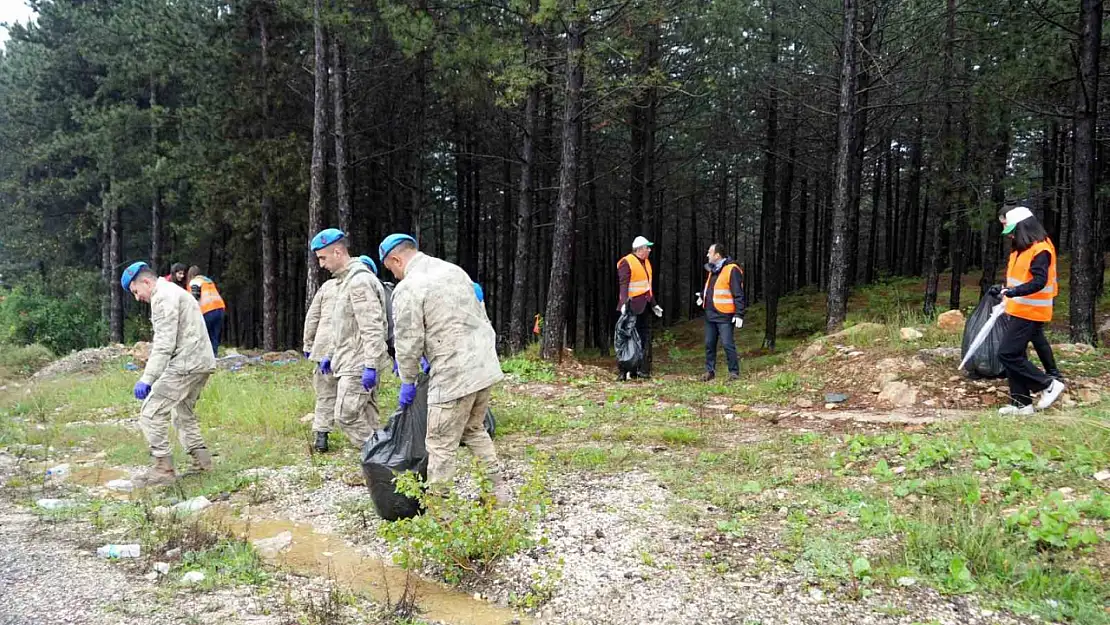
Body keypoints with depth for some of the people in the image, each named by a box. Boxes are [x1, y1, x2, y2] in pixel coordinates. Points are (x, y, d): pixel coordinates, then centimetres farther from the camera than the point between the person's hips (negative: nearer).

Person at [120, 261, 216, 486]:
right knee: (183, 413, 21)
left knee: (151, 412, -7)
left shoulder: (163, 296, -9)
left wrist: (147, 379, -21)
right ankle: (202, 462, 18)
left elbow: (164, 344, -18)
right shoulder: (175, 292, 23)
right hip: (202, 363, 11)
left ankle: (163, 469, -7)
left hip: (186, 364, -11)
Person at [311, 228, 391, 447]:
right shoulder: (344, 280, 17)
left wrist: (370, 366, -25)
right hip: (350, 362, 10)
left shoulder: (360, 281, -16)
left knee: (346, 416, -10)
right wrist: (331, 355, 24)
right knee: (367, 419, 10)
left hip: (358, 365, -10)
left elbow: (372, 328, -22)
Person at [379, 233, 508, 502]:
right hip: (486, 366, 9)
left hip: (453, 375, -8)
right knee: (474, 430, 24)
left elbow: (408, 342, -11)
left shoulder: (407, 289, -10)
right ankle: (498, 491, 27)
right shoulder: (454, 270, 14)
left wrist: (408, 381, 5)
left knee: (441, 445, 2)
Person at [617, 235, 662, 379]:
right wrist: (624, 303, -29)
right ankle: (630, 370, 1)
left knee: (646, 338, 8)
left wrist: (653, 304, 23)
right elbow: (623, 285, -18)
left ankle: (644, 370, 12)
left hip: (644, 306, 8)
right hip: (633, 306, -8)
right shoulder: (626, 263, -9)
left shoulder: (646, 263, 18)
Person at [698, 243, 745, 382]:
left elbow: (738, 294, -16)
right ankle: (710, 371, 20)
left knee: (728, 344, -6)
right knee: (709, 344, 11)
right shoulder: (711, 269, 12)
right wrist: (702, 296, 23)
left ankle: (734, 372, 3)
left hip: (724, 315, -8)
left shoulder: (732, 270, -13)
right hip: (710, 314, 8)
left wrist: (739, 314, -19)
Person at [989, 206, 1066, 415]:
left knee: (1008, 354, -12)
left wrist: (1015, 292, -35)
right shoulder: (1020, 249, 14)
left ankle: (1048, 385, 0)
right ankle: (1021, 403, 16)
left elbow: (1039, 281, -25)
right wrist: (1003, 289, 15)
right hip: (1017, 311, 10)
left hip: (1030, 313, -10)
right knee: (1015, 356, 10)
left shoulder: (1040, 250, -16)